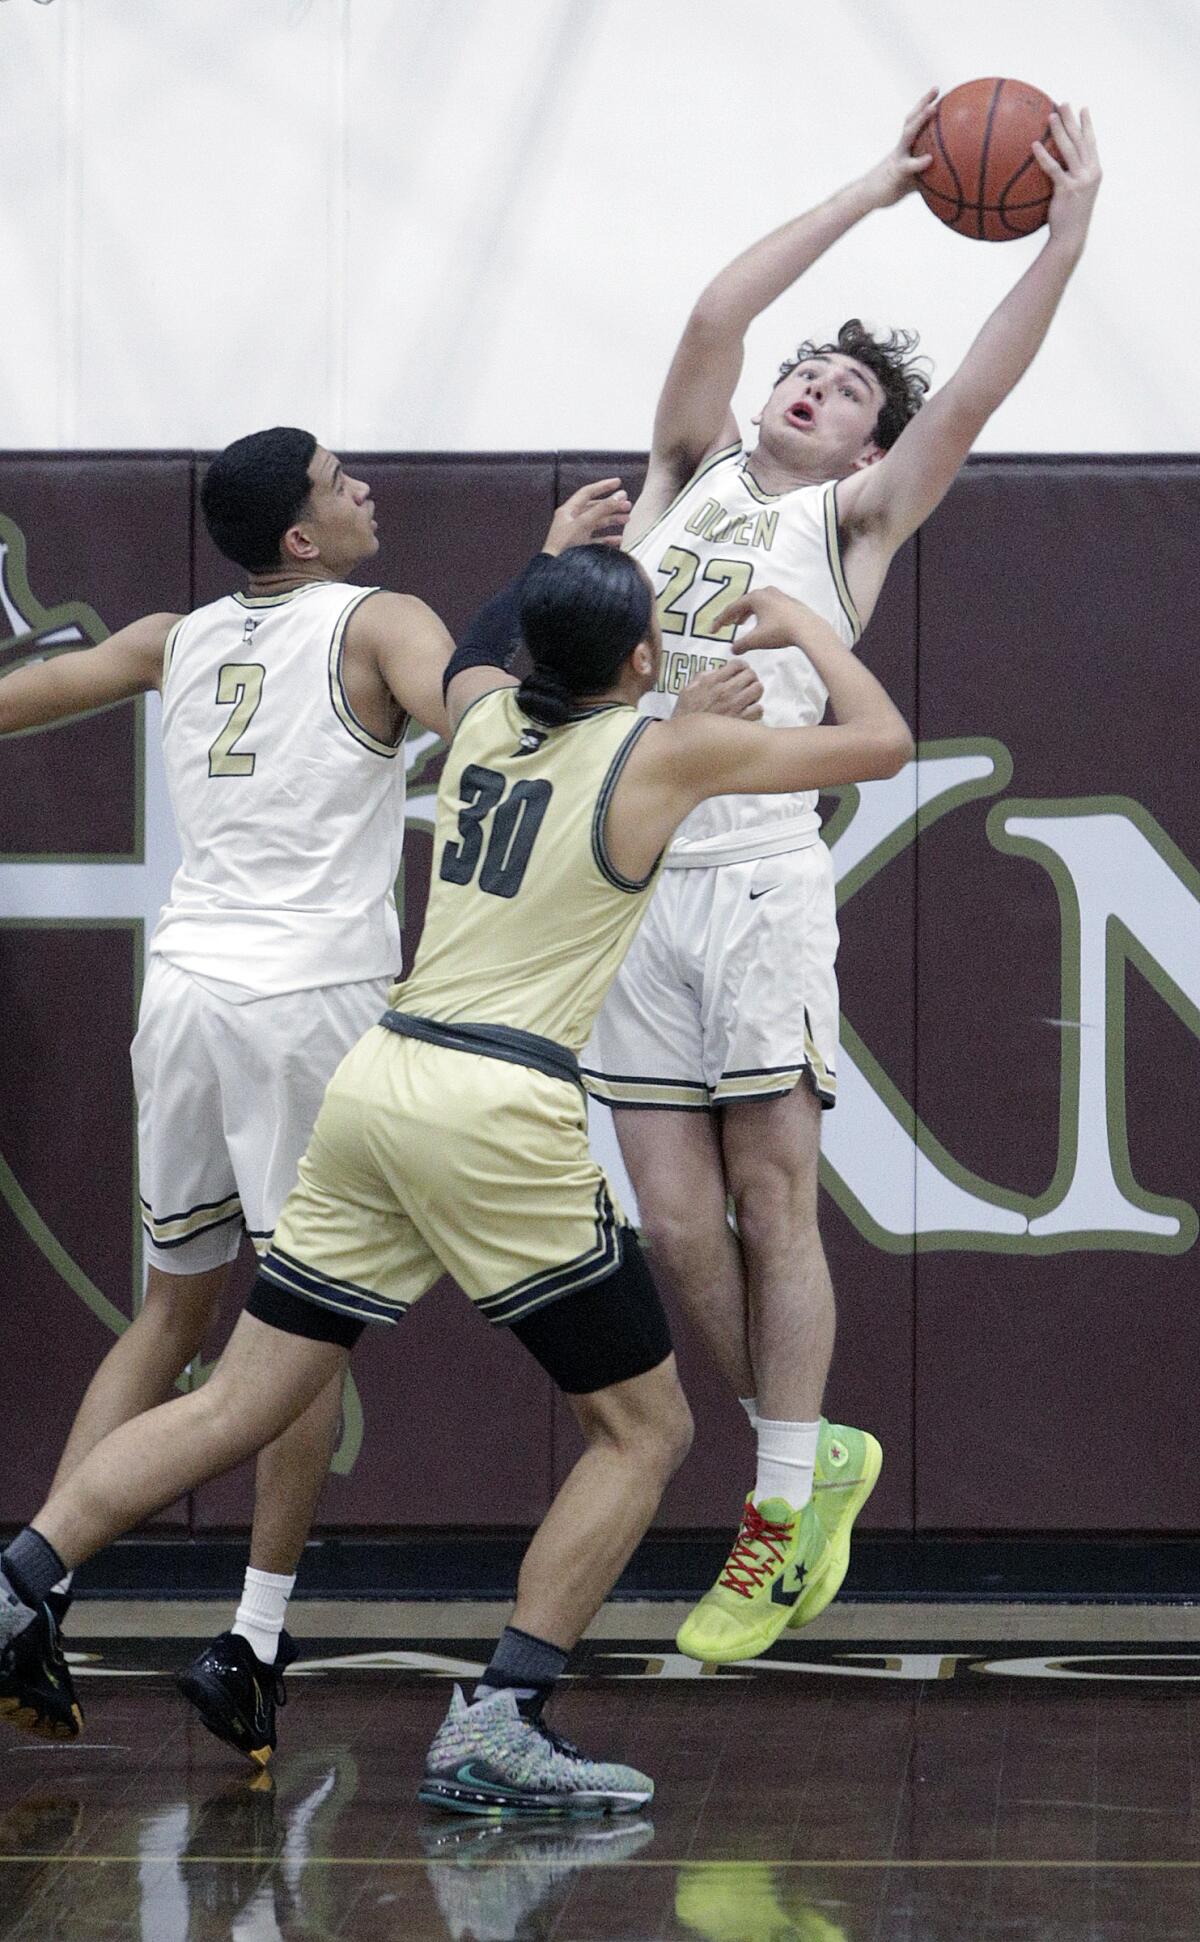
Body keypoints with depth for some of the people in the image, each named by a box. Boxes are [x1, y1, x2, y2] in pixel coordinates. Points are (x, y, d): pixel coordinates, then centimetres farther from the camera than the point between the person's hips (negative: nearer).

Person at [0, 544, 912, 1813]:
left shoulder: (486, 716, 15)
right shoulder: (662, 754, -1)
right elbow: (882, 742, 8)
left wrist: (557, 562, 51)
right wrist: (803, 627, 23)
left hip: (377, 1082, 7)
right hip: (502, 1111, -6)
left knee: (236, 1407, 12)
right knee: (642, 1429, 5)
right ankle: (494, 1730, -6)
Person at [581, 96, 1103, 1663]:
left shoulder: (853, 520, 11)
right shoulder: (692, 474, 18)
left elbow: (976, 393, -1)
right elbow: (714, 316, 6)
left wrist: (1071, 228, -4)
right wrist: (876, 192, 8)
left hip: (758, 873, -3)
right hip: (628, 880, 3)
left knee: (774, 1206, -2)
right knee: (677, 1226, 2)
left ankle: (784, 1513, 6)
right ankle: (812, 1456, 19)